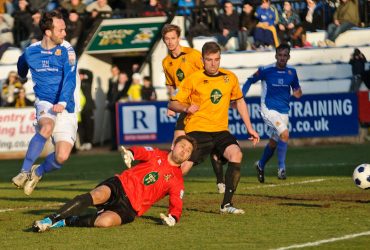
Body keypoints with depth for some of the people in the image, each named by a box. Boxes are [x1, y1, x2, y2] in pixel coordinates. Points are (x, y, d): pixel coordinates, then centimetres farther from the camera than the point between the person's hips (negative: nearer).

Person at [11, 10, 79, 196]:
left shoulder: (66, 50, -8)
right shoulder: (30, 52, 0)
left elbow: (70, 79, -20)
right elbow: (22, 67, 25)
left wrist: (62, 102, -34)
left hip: (66, 109, 0)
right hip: (45, 104, 0)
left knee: (62, 157, -12)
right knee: (47, 127, -35)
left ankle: (38, 172, 19)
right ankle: (25, 172, -28)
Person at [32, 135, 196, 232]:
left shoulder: (177, 181, 12)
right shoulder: (157, 155, 11)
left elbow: (176, 205, 6)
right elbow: (142, 152, -9)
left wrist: (172, 218, -19)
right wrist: (130, 153, -35)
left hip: (130, 208, 0)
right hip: (121, 185, 0)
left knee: (105, 221, -34)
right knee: (98, 196, -34)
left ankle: (66, 222, -19)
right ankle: (50, 220, -35)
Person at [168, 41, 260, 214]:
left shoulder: (230, 78, 9)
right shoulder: (193, 79, -1)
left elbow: (239, 102, 23)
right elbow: (172, 104, 2)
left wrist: (249, 128, 19)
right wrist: (186, 108, -19)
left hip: (220, 130, 3)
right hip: (197, 130, -3)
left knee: (236, 154, -25)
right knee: (182, 168, -15)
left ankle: (226, 204, -21)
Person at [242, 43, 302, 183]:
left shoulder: (291, 72, 2)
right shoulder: (266, 71, -9)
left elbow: (297, 89, 13)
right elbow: (250, 81, 3)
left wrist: (298, 93, -12)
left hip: (284, 112, 5)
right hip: (269, 110, -5)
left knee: (273, 142, 14)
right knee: (284, 134, -25)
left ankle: (261, 165, 40)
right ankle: (281, 168, -17)